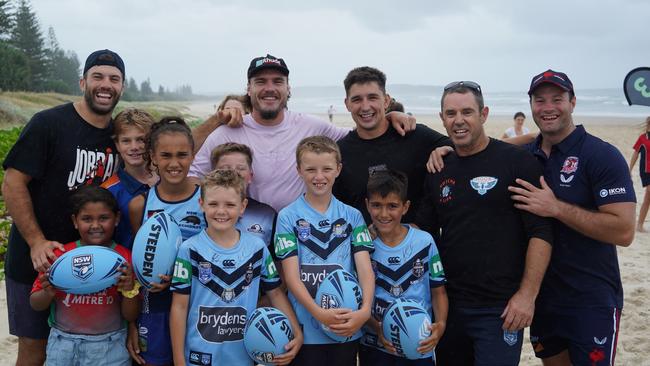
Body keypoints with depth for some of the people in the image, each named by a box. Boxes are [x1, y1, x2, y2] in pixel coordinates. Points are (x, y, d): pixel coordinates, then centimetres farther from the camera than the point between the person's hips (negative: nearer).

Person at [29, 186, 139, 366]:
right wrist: (48, 293, -17)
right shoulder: (59, 255, -4)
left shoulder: (126, 259, -6)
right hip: (64, 345, 1)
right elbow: (35, 304, 3)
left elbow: (131, 316, -2)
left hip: (110, 347, -1)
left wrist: (130, 290, -21)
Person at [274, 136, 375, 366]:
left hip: (348, 328, 2)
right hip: (305, 329, -2)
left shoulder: (352, 216, 6)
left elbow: (365, 268, -2)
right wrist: (319, 313, -20)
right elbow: (291, 276, -8)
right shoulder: (288, 217, -2)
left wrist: (365, 310, -19)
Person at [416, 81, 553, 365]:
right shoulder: (438, 170, 8)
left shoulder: (517, 162, -6)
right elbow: (425, 233, 14)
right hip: (448, 305, 5)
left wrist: (527, 294, -15)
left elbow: (540, 232, -9)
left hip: (501, 309, -5)